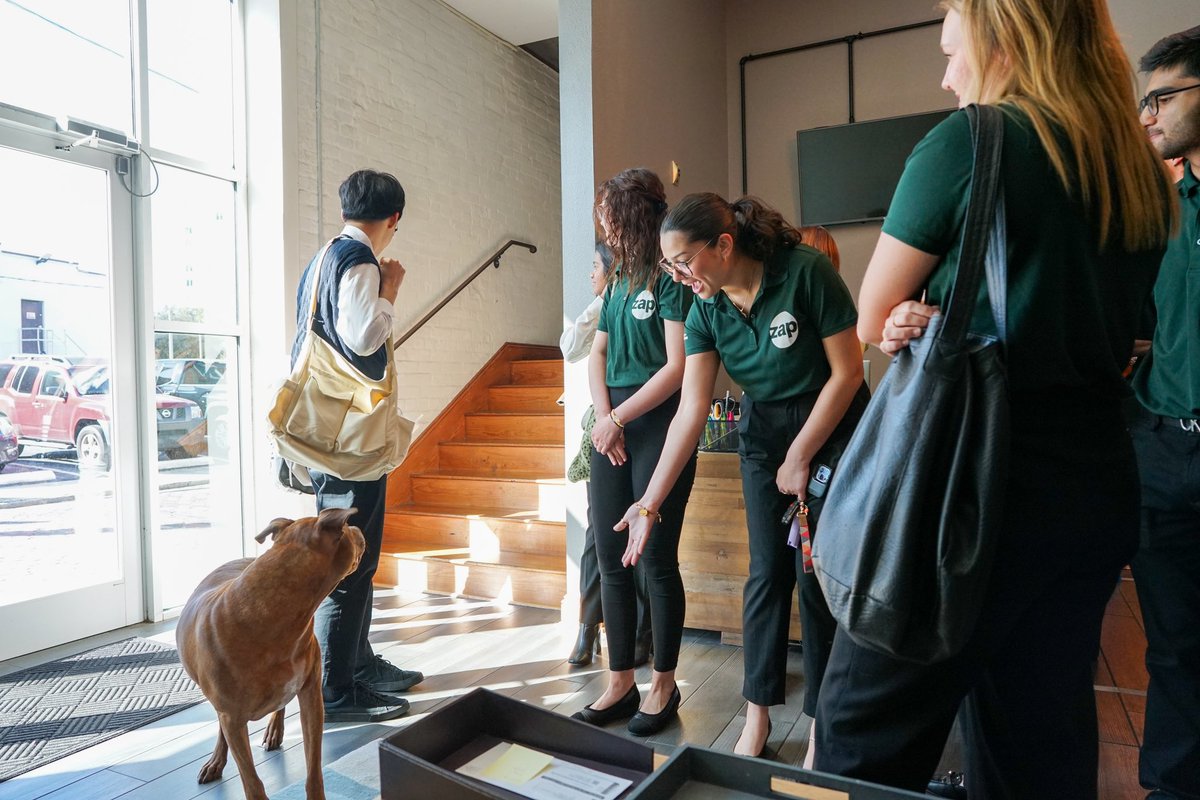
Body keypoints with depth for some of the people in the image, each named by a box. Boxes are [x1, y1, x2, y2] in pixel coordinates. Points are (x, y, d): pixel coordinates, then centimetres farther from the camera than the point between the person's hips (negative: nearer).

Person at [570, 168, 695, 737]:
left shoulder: (671, 278, -7)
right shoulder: (619, 280, 16)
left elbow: (677, 367, -14)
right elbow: (597, 354, 14)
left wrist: (618, 418, -11)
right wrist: (604, 417, -2)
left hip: (658, 425, -8)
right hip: (612, 426, 8)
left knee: (657, 559, 0)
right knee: (610, 558, 9)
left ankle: (663, 685, 19)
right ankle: (620, 683, 22)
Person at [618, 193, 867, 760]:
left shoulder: (806, 272, -23)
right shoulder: (706, 311, -9)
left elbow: (847, 371, -17)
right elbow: (691, 410, -11)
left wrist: (799, 458, -13)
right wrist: (650, 501, -15)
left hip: (831, 428, -3)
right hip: (762, 433, 4)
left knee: (815, 574, -4)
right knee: (767, 571, 3)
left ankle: (823, 719, 15)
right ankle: (758, 711, 18)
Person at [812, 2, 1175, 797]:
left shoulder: (968, 141, -7)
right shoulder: (1148, 175, 13)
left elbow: (873, 321, -3)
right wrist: (950, 321, 4)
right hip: (1099, 489, 8)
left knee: (867, 728, 5)